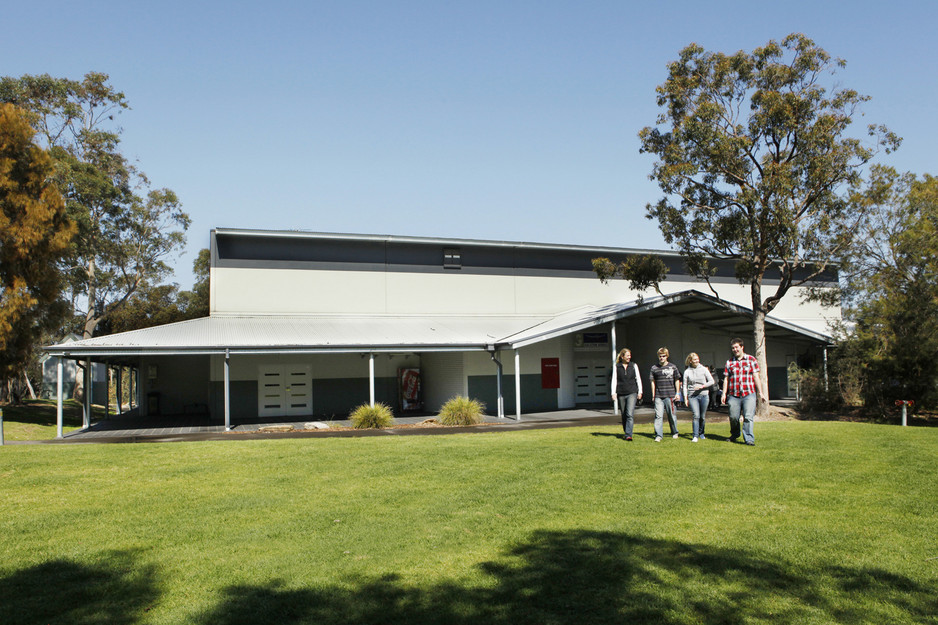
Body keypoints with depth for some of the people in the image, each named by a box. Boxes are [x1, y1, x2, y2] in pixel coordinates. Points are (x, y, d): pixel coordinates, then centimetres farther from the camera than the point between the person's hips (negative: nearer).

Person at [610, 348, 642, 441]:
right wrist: (613, 393, -3)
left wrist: (640, 392, 5)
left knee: (630, 414, -14)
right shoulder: (616, 367, 5)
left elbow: (638, 379, 10)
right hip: (621, 394, 1)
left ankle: (628, 435, -17)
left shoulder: (634, 365, 8)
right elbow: (614, 380, 5)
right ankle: (625, 432, 24)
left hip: (632, 393, -1)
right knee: (623, 415, 8)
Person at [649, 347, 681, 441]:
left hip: (670, 395, 0)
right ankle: (658, 435, -4)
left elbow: (677, 381, 10)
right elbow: (653, 382, 10)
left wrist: (677, 393, 5)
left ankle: (675, 433, 25)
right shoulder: (654, 368, 7)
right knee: (658, 415, -5)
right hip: (658, 396, 0)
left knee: (671, 415, 8)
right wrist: (653, 395, 6)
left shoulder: (673, 367, 5)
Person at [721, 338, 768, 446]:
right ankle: (734, 435, 26)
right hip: (733, 395, 2)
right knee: (733, 417, 4)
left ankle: (749, 439, -8)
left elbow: (756, 377, 5)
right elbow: (726, 379, 13)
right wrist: (724, 393, 6)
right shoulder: (729, 362, 14)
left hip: (749, 394, -2)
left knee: (748, 417, -11)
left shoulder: (751, 360, 8)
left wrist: (760, 393, 1)